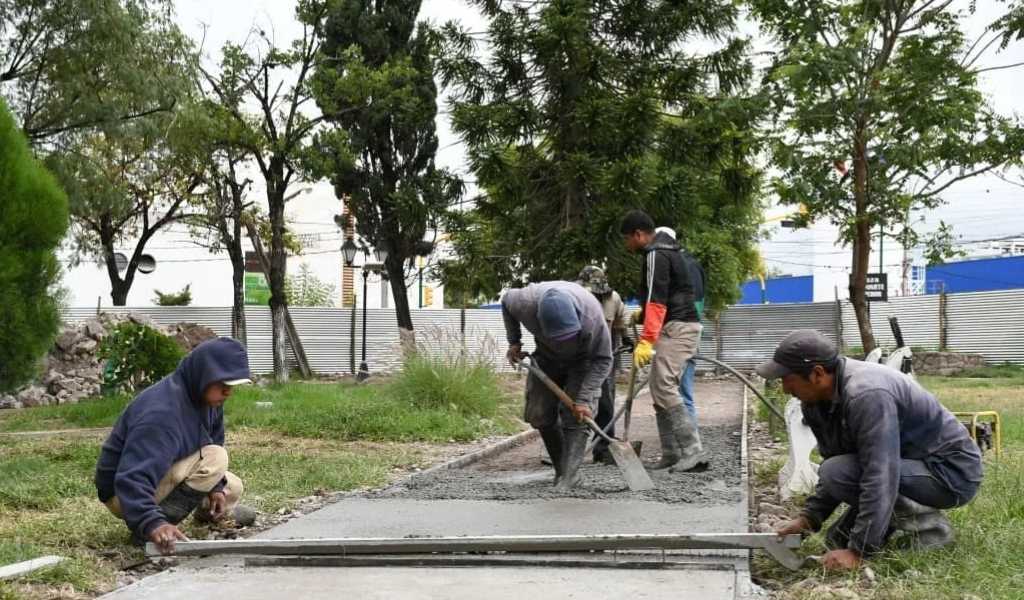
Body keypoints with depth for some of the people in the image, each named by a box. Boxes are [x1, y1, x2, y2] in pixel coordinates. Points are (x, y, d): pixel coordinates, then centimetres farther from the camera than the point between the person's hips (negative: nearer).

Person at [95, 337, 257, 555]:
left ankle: (206, 510, 37)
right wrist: (152, 523, -55)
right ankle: (157, 531, -25)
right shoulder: (162, 413, -35)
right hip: (123, 494, -9)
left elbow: (215, 442, 8)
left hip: (158, 476, 9)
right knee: (214, 458, -27)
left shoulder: (207, 397, -6)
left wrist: (216, 487, -8)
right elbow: (132, 478, -42)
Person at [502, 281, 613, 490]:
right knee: (539, 414, 1)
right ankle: (561, 469, 15)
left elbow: (602, 360, -26)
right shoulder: (527, 302, -34)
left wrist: (583, 399, -32)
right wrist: (514, 342, -6)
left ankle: (569, 476, -16)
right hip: (548, 356, 3)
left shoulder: (592, 317, -40)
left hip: (583, 360, -3)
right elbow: (506, 301, -8)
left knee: (576, 417, -17)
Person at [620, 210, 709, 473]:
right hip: (681, 326, 11)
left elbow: (657, 301, -22)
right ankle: (672, 454, 11)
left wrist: (646, 340, -27)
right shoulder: (667, 251, 20)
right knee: (660, 389, 10)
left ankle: (694, 451, -19)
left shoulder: (656, 255, -13)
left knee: (664, 389, -16)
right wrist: (642, 314, 32)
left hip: (676, 328, -11)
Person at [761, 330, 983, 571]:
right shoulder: (817, 399, -3)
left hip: (952, 472, -8)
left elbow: (880, 478, -35)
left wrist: (859, 551, -32)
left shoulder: (866, 395, -32)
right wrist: (808, 517, -3)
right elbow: (832, 461, 8)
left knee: (838, 472, -25)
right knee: (838, 540, 5)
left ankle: (926, 524, -10)